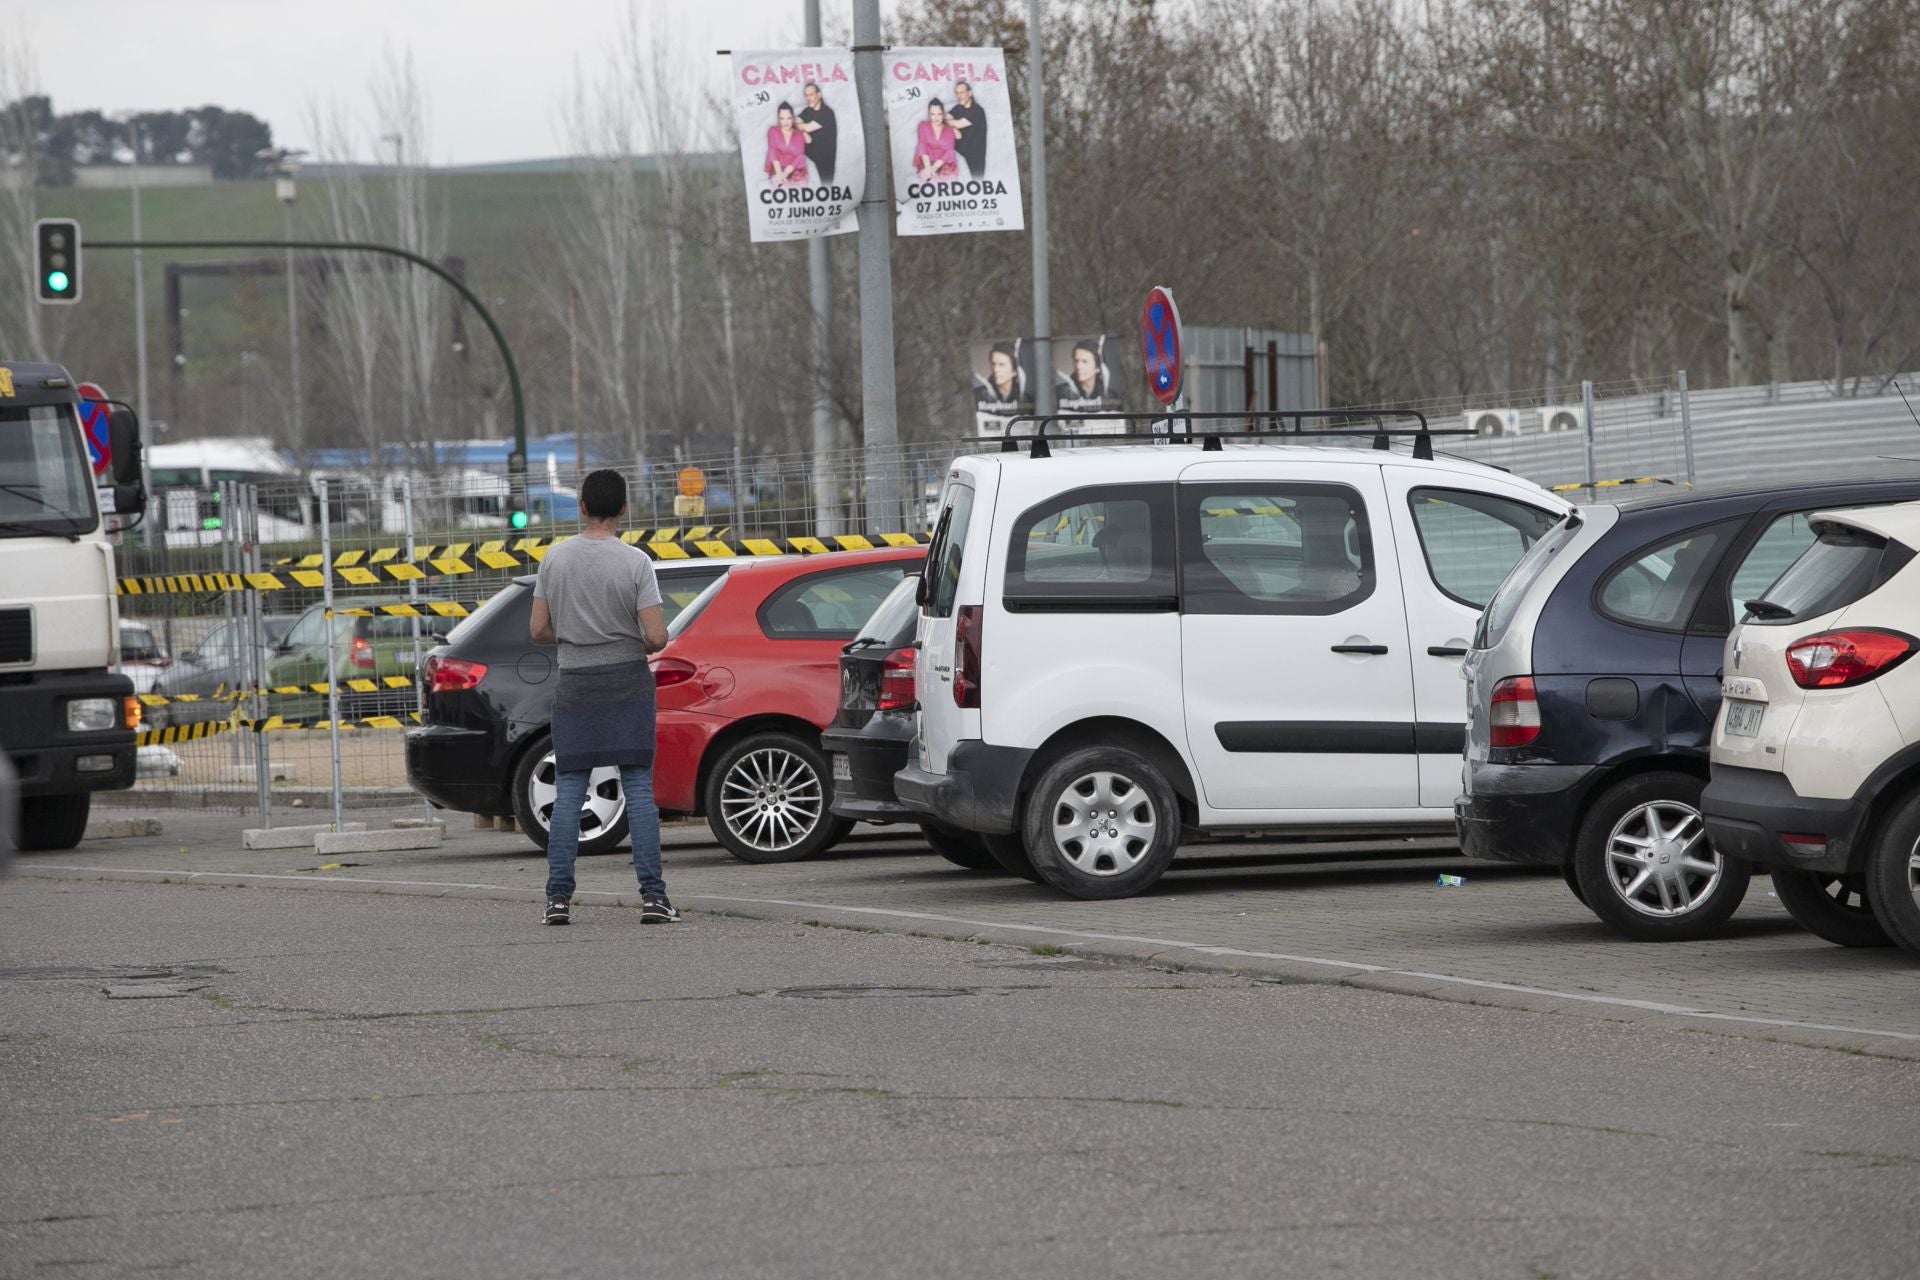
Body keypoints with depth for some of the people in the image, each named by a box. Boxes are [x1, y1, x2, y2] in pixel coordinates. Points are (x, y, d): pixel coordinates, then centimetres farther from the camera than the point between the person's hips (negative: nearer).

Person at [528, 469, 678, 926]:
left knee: (568, 791, 6)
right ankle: (652, 895, -4)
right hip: (628, 681, -2)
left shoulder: (555, 557, -1)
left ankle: (558, 897, 1)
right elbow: (656, 636, -13)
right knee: (639, 789, 1)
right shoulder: (635, 562, -9)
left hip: (575, 683, 2)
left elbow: (538, 631, 1)